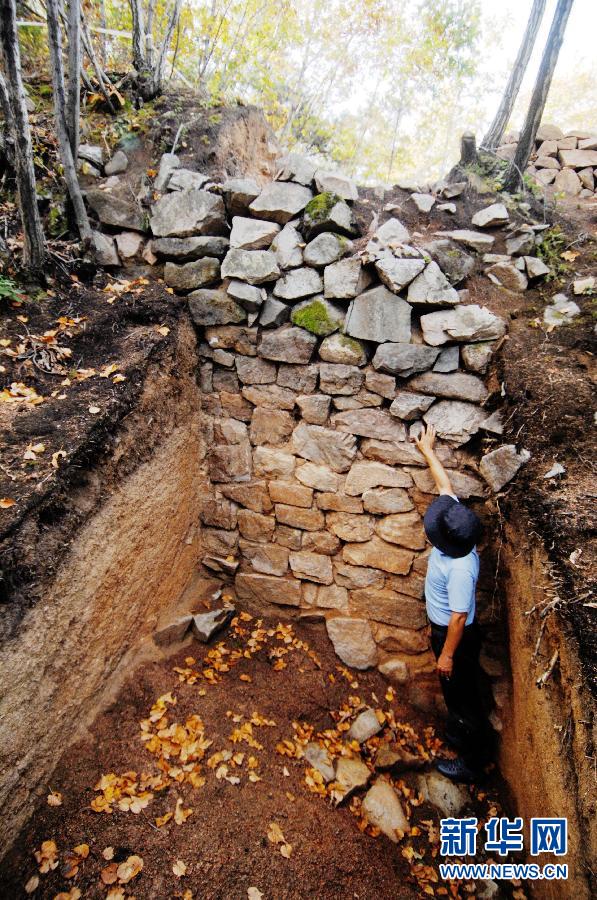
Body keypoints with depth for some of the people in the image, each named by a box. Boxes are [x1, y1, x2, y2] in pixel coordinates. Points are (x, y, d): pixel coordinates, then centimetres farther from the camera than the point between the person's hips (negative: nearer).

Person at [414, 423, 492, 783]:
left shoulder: (460, 569, -38)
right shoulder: (456, 532, -15)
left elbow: (459, 618, -27)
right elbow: (446, 486, -4)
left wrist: (447, 654, -15)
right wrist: (428, 450, 4)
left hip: (456, 635, -9)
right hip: (444, 628, 9)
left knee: (464, 695, 13)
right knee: (455, 691, 29)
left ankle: (472, 762, 36)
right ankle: (460, 733, 53)